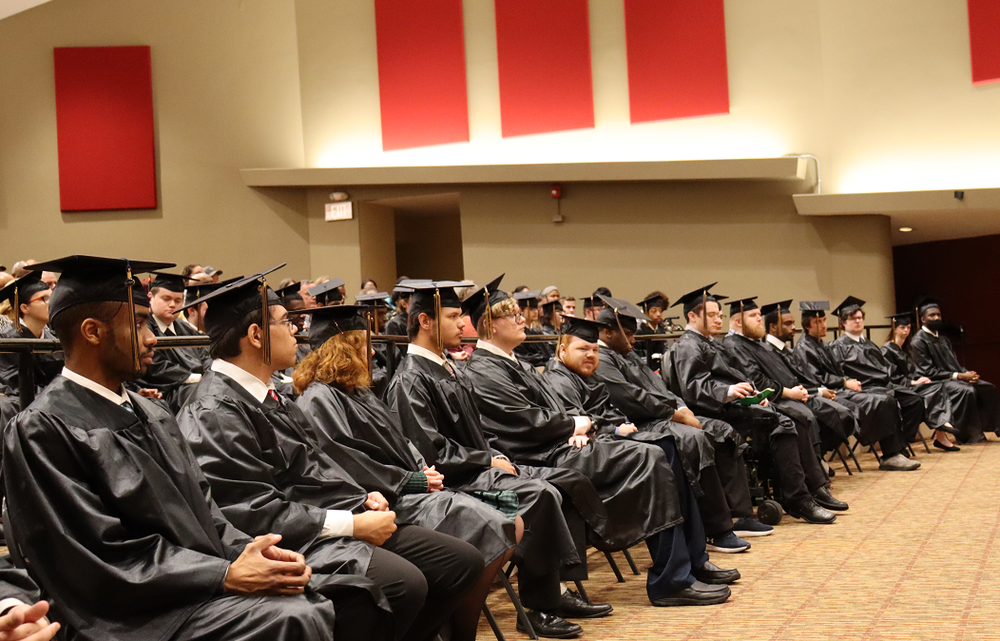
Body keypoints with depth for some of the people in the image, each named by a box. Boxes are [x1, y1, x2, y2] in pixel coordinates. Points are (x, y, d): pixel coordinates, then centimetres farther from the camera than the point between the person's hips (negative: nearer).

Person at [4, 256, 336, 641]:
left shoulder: (150, 414, 16)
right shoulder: (40, 431, -9)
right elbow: (106, 558, -15)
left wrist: (248, 552, -5)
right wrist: (226, 576, -18)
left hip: (207, 583, 8)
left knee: (320, 605, -16)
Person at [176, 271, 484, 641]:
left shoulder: (264, 393, 15)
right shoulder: (214, 414, -15)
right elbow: (255, 511, -21)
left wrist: (361, 497, 6)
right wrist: (352, 525, -18)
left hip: (339, 518, 10)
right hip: (298, 540, -10)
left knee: (464, 562, 2)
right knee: (404, 582, -33)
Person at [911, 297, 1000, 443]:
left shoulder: (943, 339, 19)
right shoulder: (919, 341, -8)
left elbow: (955, 364, 18)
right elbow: (928, 371, -16)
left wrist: (967, 374, -7)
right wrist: (959, 376, -19)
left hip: (953, 377, 8)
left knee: (988, 388, -8)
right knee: (967, 391, -32)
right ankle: (970, 435, -24)